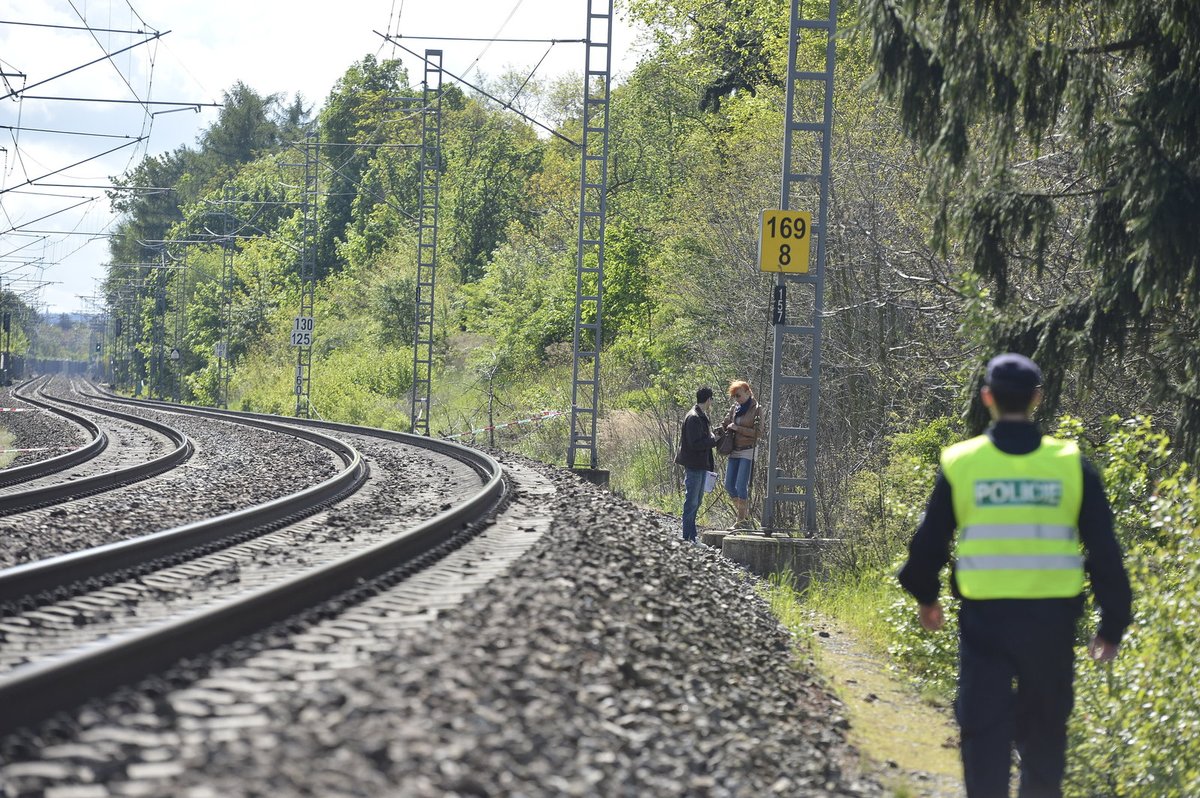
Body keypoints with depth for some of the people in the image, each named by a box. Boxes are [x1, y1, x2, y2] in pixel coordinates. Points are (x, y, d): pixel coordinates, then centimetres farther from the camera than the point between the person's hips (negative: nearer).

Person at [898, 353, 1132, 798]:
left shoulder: (960, 464, -3)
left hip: (984, 617, -1)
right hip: (1051, 620, 1)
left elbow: (929, 542, 5)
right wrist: (1112, 624, 8)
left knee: (984, 729, 3)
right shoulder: (1071, 465, -3)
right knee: (1043, 729, 17)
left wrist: (925, 597, 24)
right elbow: (1104, 551, -1)